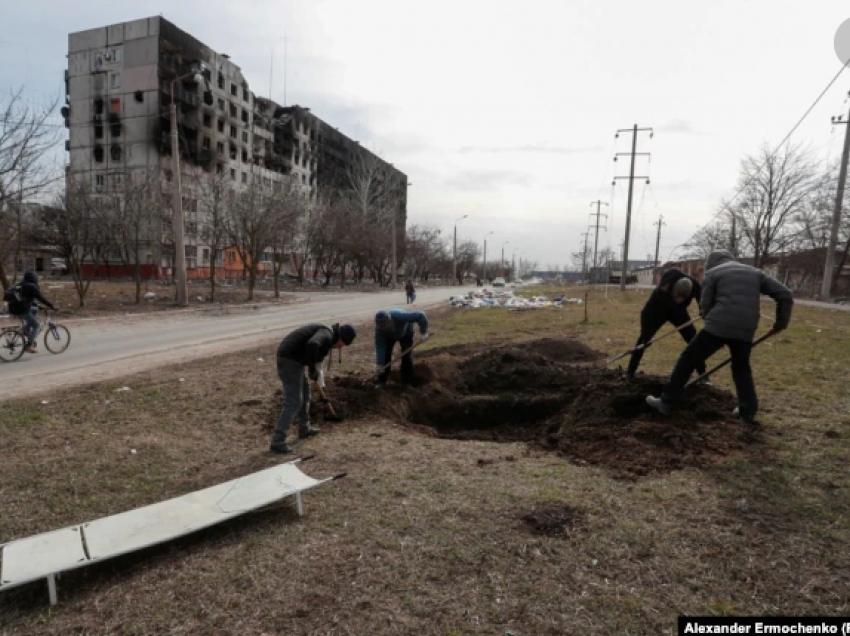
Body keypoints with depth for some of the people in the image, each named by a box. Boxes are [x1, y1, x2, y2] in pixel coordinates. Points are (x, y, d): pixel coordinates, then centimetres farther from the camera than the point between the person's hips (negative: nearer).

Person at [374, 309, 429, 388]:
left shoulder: (400, 316, -46)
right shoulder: (379, 328, -36)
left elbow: (420, 315, -39)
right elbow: (379, 346, -32)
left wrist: (423, 333, -42)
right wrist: (380, 364, -34)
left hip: (405, 333, -1)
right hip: (389, 336, 2)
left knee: (407, 355, -11)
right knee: (385, 355, -9)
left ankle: (408, 382, -1)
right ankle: (382, 381, 3)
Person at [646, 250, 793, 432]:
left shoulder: (713, 272, 12)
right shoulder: (755, 272, 23)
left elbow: (705, 307, 5)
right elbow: (785, 294, 17)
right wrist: (781, 322, 24)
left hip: (718, 326, -4)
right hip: (745, 330, 5)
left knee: (687, 361, 7)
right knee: (742, 369, 25)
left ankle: (667, 403, 11)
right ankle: (748, 416, 22)